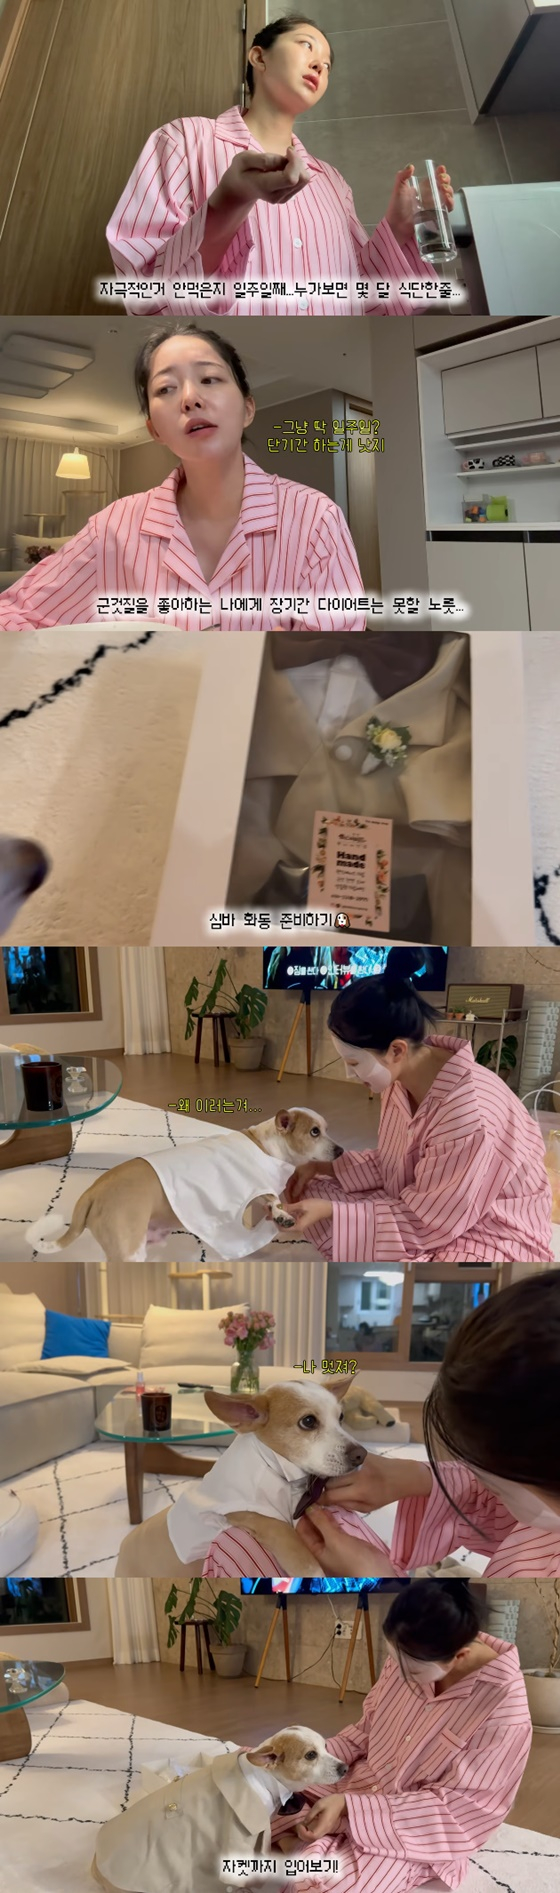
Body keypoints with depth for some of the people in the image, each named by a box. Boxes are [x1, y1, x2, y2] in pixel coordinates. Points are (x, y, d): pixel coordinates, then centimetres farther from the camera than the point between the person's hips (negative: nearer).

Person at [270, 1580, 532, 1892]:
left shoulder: (505, 1713, -29)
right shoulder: (411, 1658, -12)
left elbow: (453, 1809, -23)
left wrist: (348, 1807, -29)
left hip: (413, 1834, -6)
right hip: (358, 1780, 6)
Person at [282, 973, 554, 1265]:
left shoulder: (469, 1116, -34)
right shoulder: (403, 1078, -7)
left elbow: (426, 1221, -24)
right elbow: (390, 1163, 10)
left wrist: (332, 1212, -21)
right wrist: (322, 1168, 0)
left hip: (489, 1237, -9)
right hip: (426, 1207, 9)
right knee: (309, 1193, 1)